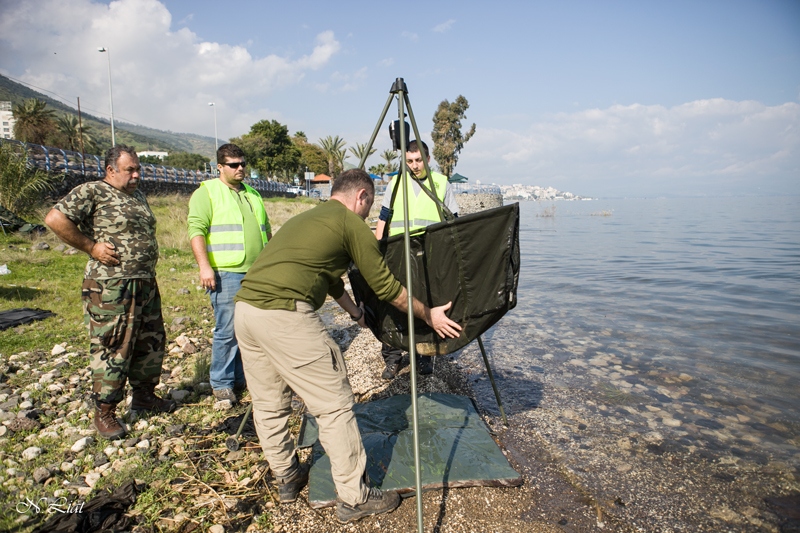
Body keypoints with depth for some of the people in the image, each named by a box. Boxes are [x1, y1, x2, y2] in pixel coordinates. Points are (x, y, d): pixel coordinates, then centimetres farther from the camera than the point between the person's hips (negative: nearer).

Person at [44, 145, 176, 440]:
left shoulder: (138, 195, 17)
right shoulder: (91, 192, -8)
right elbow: (55, 218, -17)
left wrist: (152, 252, 12)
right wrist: (91, 246, -15)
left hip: (146, 283, 8)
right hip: (111, 287, -8)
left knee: (152, 342, 15)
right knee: (112, 348, -1)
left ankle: (144, 394, 33)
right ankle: (104, 412, 14)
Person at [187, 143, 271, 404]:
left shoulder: (252, 194, 20)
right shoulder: (207, 192, -1)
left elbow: (265, 230, 27)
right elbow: (196, 229, -10)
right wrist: (205, 266, -19)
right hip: (227, 274, -6)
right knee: (228, 331, -4)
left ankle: (245, 377, 24)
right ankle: (222, 383, 11)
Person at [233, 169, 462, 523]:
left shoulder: (306, 218, 28)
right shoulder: (351, 223, 4)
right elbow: (386, 287, 7)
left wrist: (356, 313, 51)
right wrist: (428, 315, 19)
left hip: (244, 308, 9)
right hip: (285, 316, -9)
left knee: (269, 405, 21)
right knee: (334, 406, 2)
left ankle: (287, 479, 37)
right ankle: (354, 498, 13)